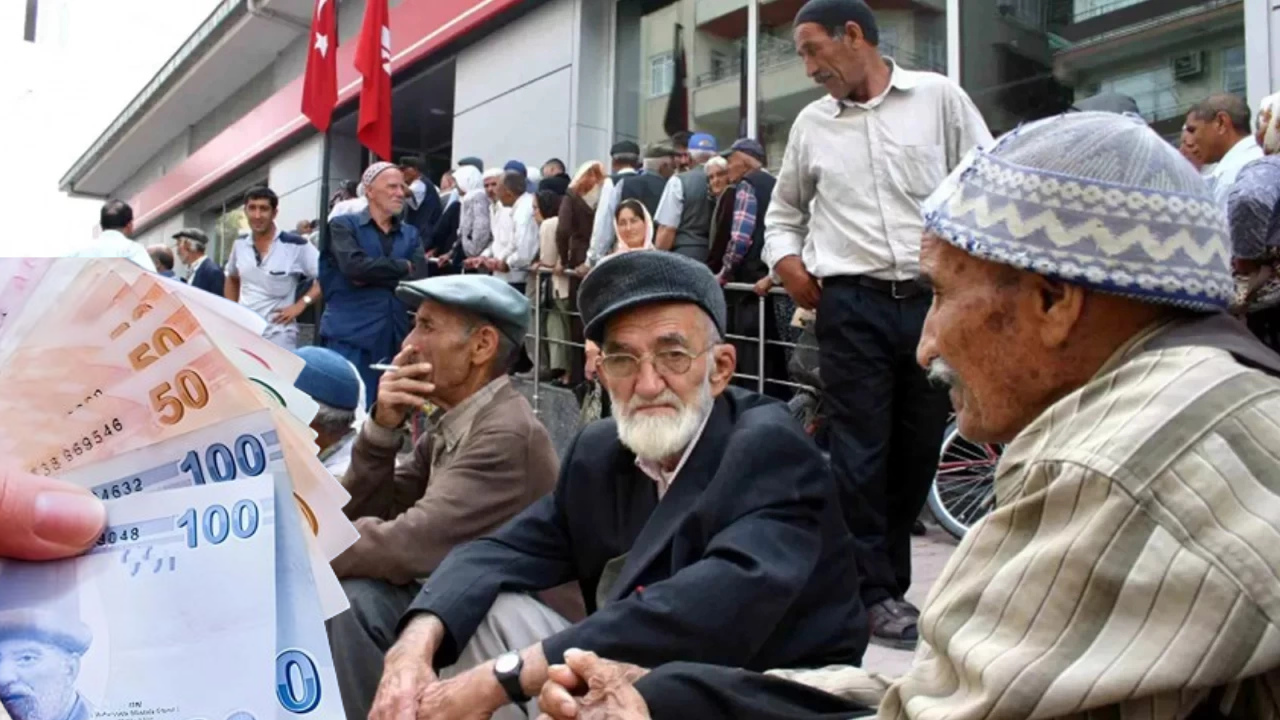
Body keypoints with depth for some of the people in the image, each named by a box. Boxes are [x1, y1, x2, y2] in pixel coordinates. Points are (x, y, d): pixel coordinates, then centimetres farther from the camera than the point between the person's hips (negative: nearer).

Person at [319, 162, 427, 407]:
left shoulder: (411, 234, 17)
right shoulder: (344, 225, 5)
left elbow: (419, 278, 0)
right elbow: (354, 266, -14)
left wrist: (372, 275, -9)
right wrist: (403, 267, -3)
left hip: (394, 338, 4)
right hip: (350, 337, -4)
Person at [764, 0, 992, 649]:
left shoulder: (939, 97, 5)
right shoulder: (812, 123, 11)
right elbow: (784, 210, 23)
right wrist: (785, 256, 4)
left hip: (934, 298, 0)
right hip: (851, 303, 0)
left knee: (918, 447, 7)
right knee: (861, 449, -3)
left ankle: (888, 574, 24)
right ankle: (876, 592, 8)